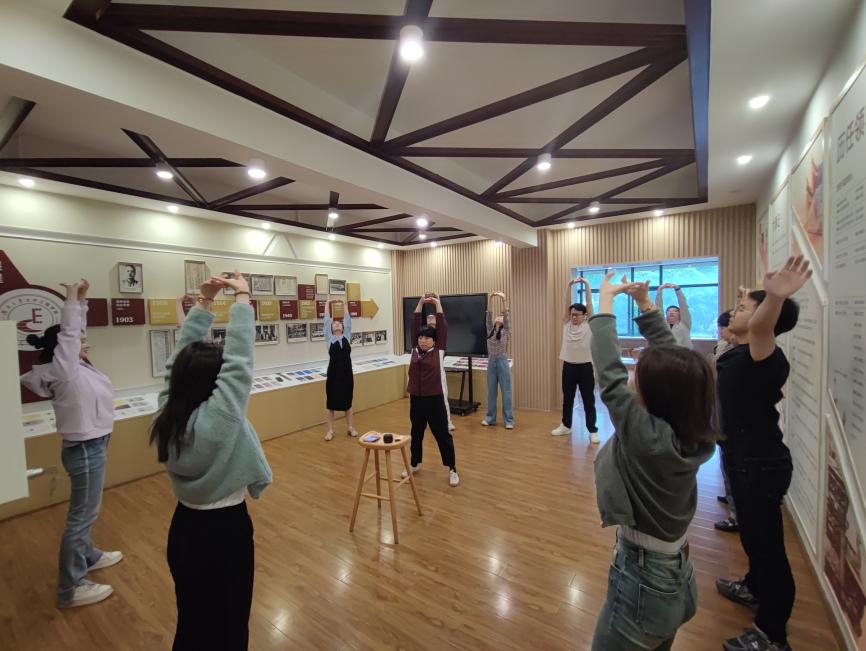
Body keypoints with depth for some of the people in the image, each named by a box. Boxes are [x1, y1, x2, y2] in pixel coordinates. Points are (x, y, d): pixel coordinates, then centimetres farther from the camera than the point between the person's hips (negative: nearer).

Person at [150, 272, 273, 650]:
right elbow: (240, 360, -30)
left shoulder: (167, 412, -11)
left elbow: (182, 355, -5)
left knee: (192, 619, 27)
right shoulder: (216, 419, -30)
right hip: (225, 530, -7)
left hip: (185, 528, 7)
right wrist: (242, 298, -21)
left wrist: (204, 301, -5)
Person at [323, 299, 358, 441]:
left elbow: (348, 320, 8)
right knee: (331, 403, 7)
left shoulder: (346, 337, 6)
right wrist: (328, 306, 10)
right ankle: (330, 430, 18)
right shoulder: (329, 339, 2)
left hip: (347, 372, 2)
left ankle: (350, 428, 24)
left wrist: (344, 305, 14)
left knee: (347, 402, 13)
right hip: (333, 373, -2)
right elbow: (327, 321, 3)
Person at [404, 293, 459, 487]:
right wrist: (420, 304, 1)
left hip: (435, 399, -4)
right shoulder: (415, 350, 4)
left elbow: (442, 327, -8)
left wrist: (438, 305, -5)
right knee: (416, 433, 19)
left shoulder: (439, 352, -5)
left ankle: (452, 470, 19)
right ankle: (414, 464, 37)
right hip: (416, 399, 4)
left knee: (442, 435, 6)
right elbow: (414, 326, 3)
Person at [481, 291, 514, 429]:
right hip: (491, 362, 4)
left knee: (506, 392, 1)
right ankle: (490, 418, 21)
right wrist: (490, 300, -9)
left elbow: (507, 316, -12)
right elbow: (488, 316, 0)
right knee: (491, 391, 10)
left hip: (502, 362, -4)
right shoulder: (490, 330, 9)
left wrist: (504, 300, -21)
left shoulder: (506, 331, 1)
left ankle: (509, 420, 9)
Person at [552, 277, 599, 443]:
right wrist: (569, 286, -9)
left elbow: (589, 304, -8)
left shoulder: (589, 325, -3)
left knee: (588, 400, 4)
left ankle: (592, 431, 12)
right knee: (567, 398, 15)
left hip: (585, 366, -3)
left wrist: (587, 285, -12)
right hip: (568, 366, 3)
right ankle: (566, 425, 29)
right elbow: (567, 304, -1)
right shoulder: (566, 324, 4)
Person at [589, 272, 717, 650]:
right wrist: (646, 306, 1)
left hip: (644, 580, -7)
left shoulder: (646, 436, -31)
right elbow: (673, 365, -3)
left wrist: (605, 303, -14)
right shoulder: (697, 436, -11)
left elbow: (608, 373, -25)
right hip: (677, 578, 7)